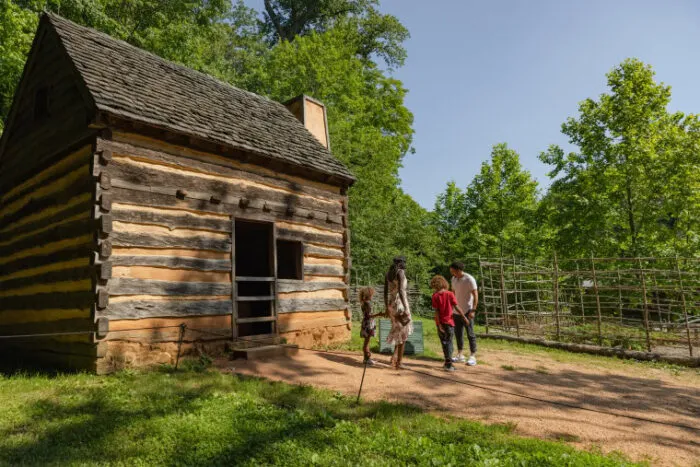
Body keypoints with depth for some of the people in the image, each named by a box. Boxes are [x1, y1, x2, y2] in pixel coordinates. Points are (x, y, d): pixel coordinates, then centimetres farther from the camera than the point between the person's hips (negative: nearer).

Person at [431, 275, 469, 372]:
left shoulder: (435, 296, -6)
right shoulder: (450, 294, -3)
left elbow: (436, 311, -9)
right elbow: (457, 307, -8)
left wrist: (439, 324, -9)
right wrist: (464, 317, 0)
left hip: (441, 322, 0)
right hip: (449, 321, 0)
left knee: (444, 342, 11)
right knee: (449, 342, 10)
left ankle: (448, 363, 10)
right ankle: (448, 363, 9)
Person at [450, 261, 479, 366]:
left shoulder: (469, 280, -13)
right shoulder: (454, 279, 7)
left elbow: (475, 295, -14)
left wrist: (473, 310, -20)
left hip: (467, 311, -7)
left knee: (470, 334, -2)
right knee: (458, 333, 11)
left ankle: (473, 357, 5)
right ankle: (460, 355, 21)